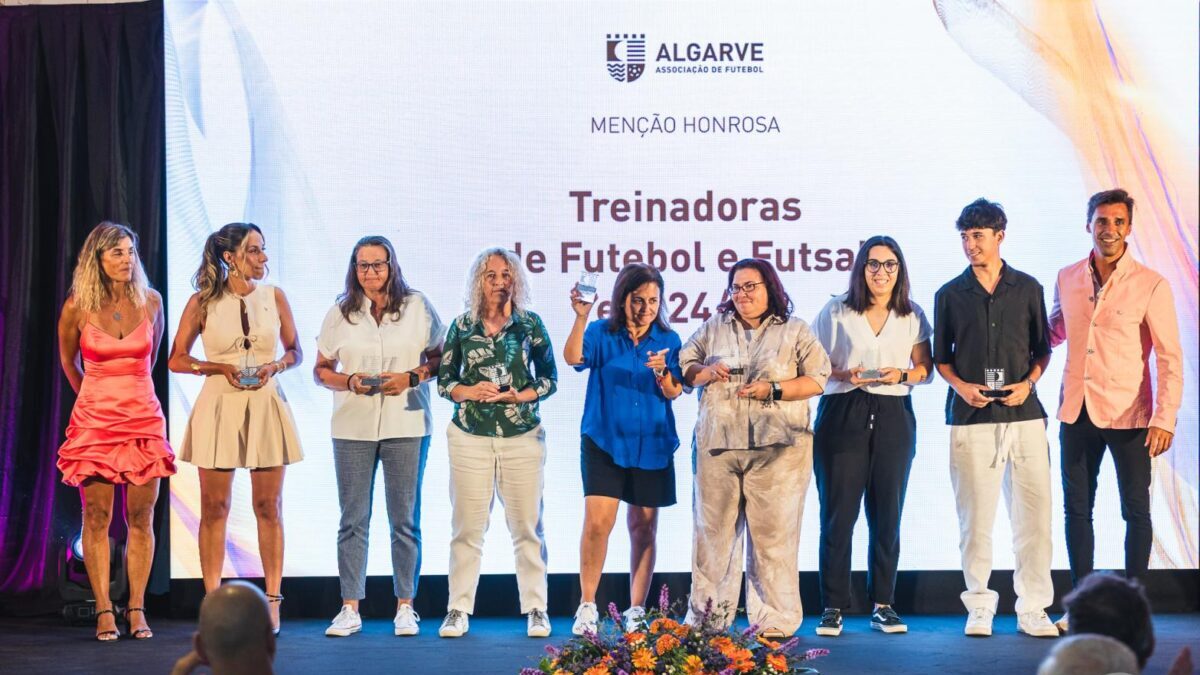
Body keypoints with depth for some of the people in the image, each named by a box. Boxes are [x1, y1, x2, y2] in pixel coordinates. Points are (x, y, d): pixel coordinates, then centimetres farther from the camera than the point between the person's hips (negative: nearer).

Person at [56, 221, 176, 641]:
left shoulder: (150, 301, 1)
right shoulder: (78, 307, -4)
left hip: (143, 417, 1)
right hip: (95, 419, -1)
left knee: (141, 518, 1)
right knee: (97, 517, -1)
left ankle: (137, 609, 7)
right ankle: (104, 611, 4)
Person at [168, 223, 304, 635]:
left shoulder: (274, 297, 4)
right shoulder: (203, 302, -1)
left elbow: (294, 351, 13)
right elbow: (177, 359, 2)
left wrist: (275, 366, -7)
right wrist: (220, 368, -11)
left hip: (266, 406, 1)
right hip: (218, 406, -1)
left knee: (268, 507, 3)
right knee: (214, 508, 2)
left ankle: (272, 601, 7)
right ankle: (212, 600, 8)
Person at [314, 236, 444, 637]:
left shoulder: (417, 307, 3)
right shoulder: (340, 313, 7)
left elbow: (439, 356, 6)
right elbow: (321, 369, 9)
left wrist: (412, 377, -12)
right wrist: (349, 381, -10)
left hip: (407, 425, -1)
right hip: (352, 427, 1)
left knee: (405, 519, 4)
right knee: (353, 519, 2)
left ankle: (405, 607, 11)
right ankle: (350, 608, 7)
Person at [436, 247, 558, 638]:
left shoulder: (530, 324, 4)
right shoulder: (462, 326, 5)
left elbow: (549, 379, 6)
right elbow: (444, 380, 8)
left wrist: (520, 396, -11)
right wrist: (471, 392, -12)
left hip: (522, 436, 0)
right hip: (470, 437, 0)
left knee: (527, 525, 1)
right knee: (467, 526, 1)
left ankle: (536, 610, 9)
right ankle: (458, 610, 7)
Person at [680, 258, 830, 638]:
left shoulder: (795, 332, 9)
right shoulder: (713, 329, 17)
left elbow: (818, 378, 2)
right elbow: (683, 367, 18)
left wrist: (772, 390, -10)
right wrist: (705, 372, -3)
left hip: (777, 446, -2)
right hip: (717, 445, 2)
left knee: (773, 531, -3)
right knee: (713, 529, 2)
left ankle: (774, 621, 3)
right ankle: (706, 618, 9)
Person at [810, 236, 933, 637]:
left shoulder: (912, 317, 9)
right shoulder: (836, 312, 3)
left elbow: (925, 368, 9)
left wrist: (903, 374, -11)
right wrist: (845, 374, -15)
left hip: (894, 418, 2)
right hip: (843, 416, -2)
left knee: (887, 515, 4)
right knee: (839, 514, -3)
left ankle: (883, 605, 12)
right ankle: (833, 608, 1)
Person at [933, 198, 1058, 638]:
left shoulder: (1028, 288, 9)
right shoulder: (949, 295, 8)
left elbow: (1042, 347, 13)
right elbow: (940, 356, 12)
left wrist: (1029, 382, -5)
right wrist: (960, 385, -6)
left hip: (1023, 415, 0)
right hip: (970, 418, 0)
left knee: (1034, 513, -2)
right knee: (975, 518, 0)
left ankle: (1032, 609, 6)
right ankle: (979, 607, 10)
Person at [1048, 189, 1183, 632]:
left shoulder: (1150, 285, -8)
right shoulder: (1067, 279, 5)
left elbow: (1170, 358, -8)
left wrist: (1164, 419, -15)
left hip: (1128, 414, -4)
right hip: (1077, 412, 4)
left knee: (1136, 511, 4)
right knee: (1077, 509, 9)